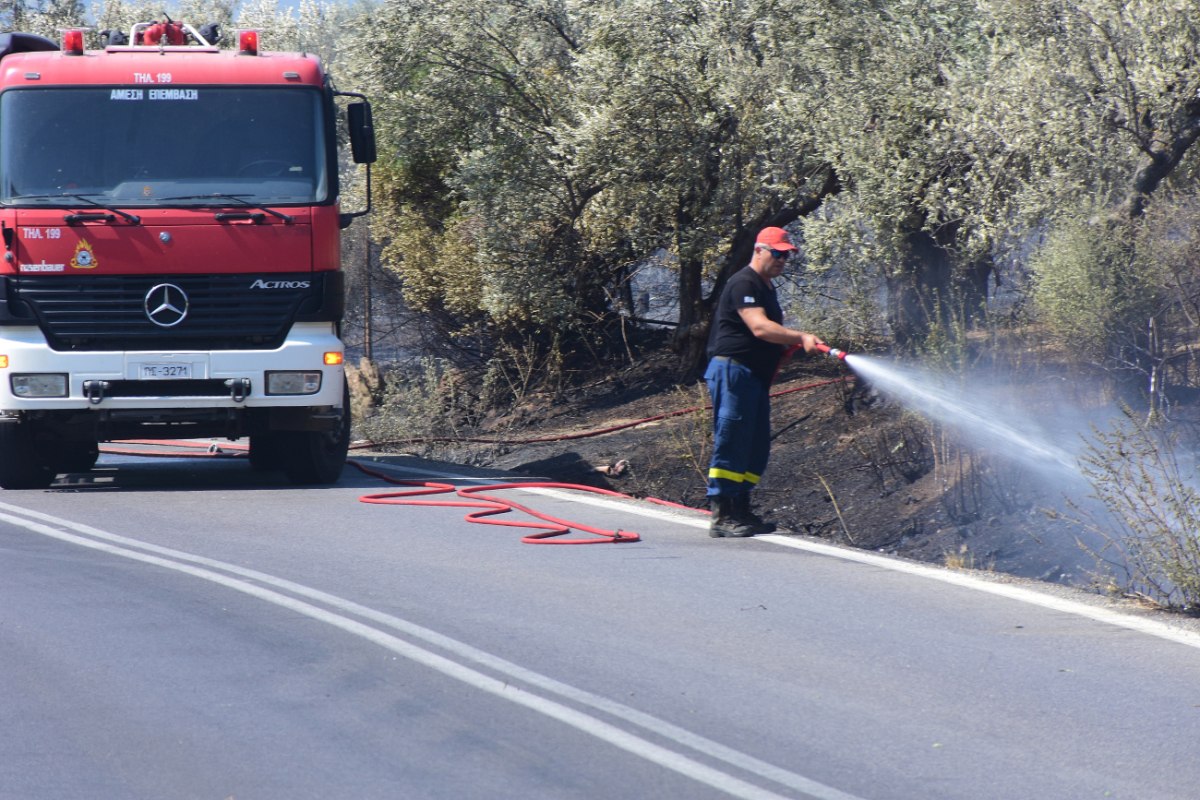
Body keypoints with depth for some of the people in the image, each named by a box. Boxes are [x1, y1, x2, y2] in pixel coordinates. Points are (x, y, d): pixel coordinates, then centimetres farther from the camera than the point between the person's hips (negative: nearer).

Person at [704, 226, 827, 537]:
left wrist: (791, 345, 14)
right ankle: (721, 516, -12)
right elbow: (759, 327, -26)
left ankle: (740, 509, 17)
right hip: (733, 369, -10)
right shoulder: (744, 284, -12)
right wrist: (800, 337, -33)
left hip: (755, 377, 11)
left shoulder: (766, 288, 21)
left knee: (756, 446, 11)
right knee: (730, 443, -11)